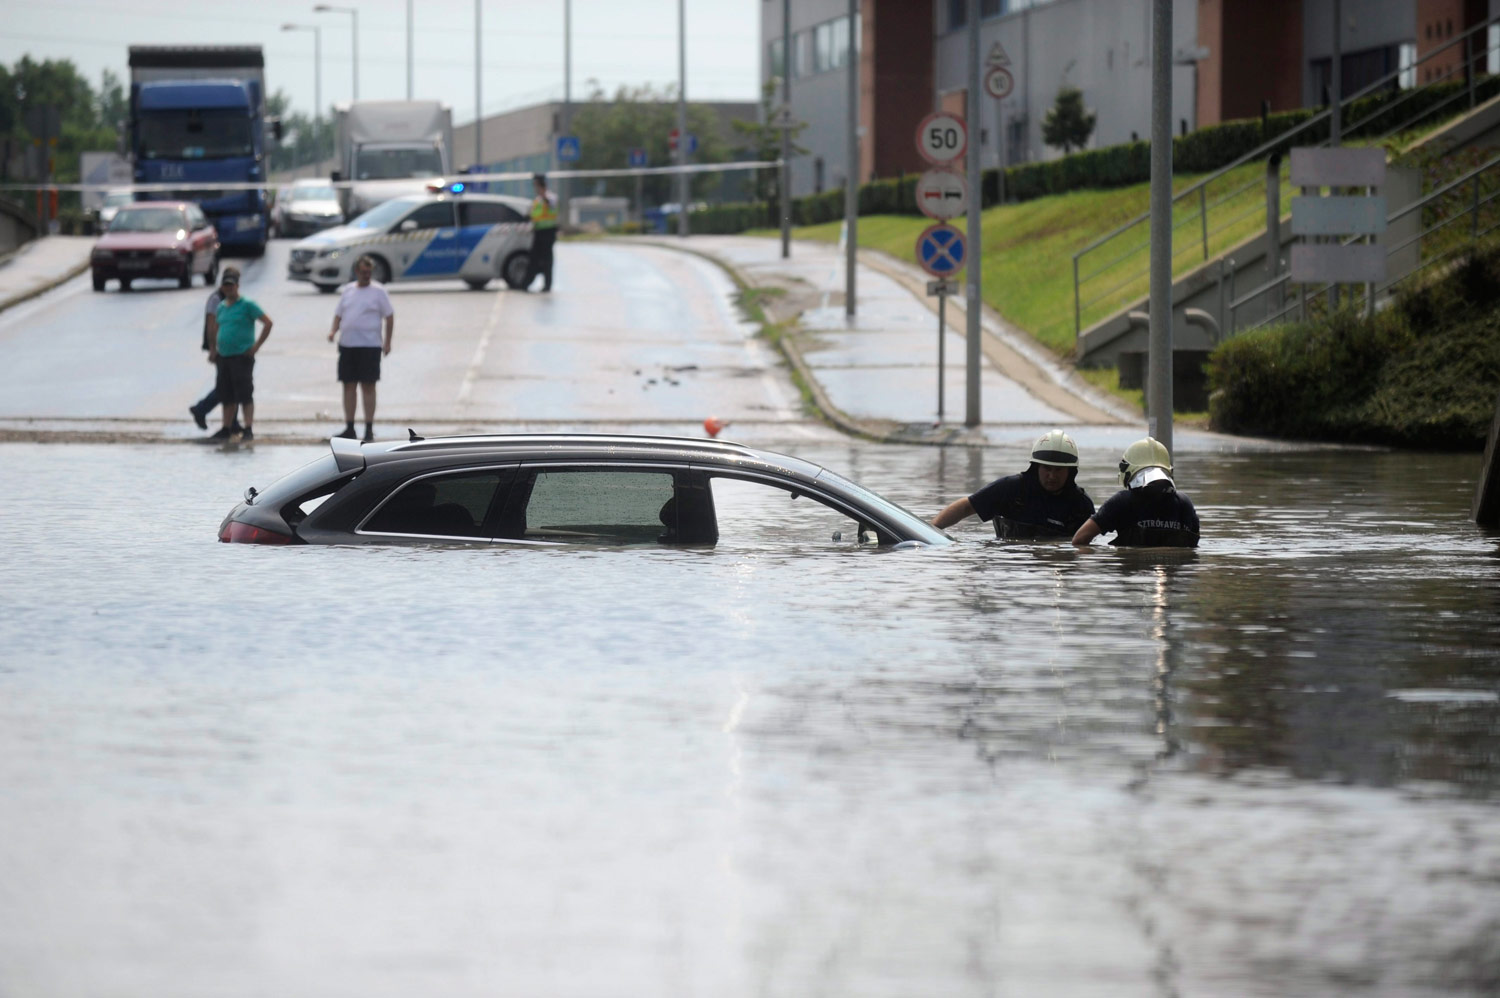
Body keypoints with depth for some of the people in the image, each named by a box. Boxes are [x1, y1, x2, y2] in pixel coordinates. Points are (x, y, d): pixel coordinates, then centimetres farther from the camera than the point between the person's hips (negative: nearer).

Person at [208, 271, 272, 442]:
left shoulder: (247, 305, -6)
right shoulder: (221, 307, 14)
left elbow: (268, 322, -10)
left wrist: (256, 346, -12)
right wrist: (214, 349, 16)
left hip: (242, 356, -7)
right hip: (224, 356, 7)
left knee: (245, 395, -9)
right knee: (227, 396, 11)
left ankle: (248, 430, -11)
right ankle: (226, 429, 18)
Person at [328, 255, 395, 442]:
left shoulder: (378, 291, 0)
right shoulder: (347, 291, 13)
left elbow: (389, 316, 0)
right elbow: (339, 314, 18)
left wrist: (387, 342, -7)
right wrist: (333, 331, -1)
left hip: (369, 345, -5)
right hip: (347, 345, 5)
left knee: (368, 386, -4)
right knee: (348, 385, 7)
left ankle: (369, 429, -2)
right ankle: (349, 428, 13)